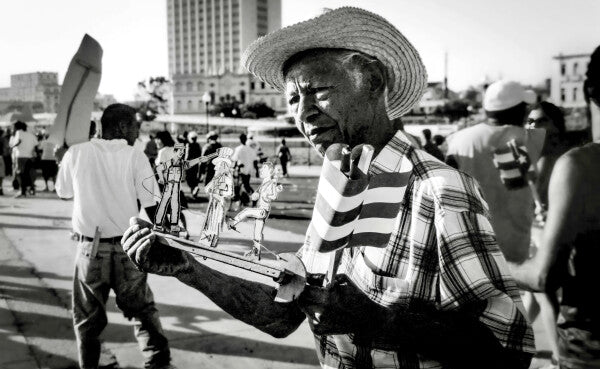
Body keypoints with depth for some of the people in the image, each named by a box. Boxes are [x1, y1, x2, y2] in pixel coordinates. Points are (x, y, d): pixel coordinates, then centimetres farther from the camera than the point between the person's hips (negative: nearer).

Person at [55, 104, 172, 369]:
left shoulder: (76, 153, -2)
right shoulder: (136, 157, -7)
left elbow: (63, 192, 12)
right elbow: (152, 207, -7)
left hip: (90, 247, 1)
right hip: (128, 246, -1)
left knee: (87, 317, 16)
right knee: (142, 309, 16)